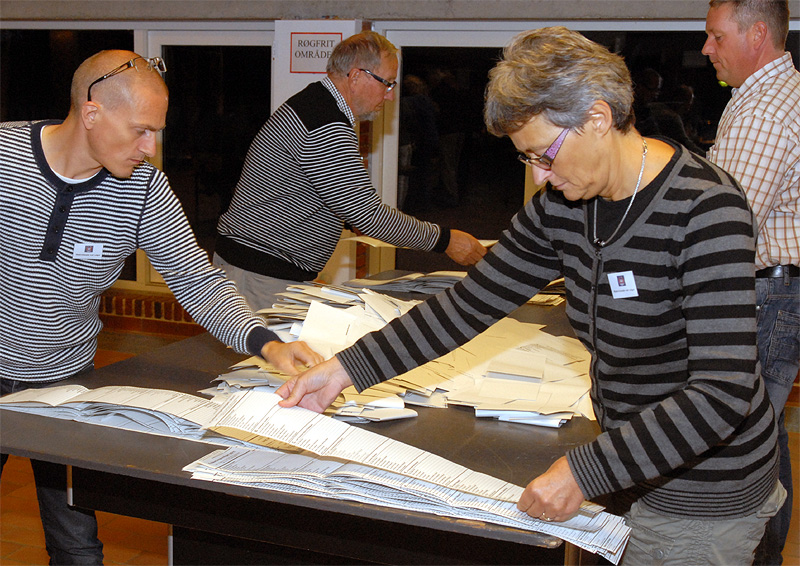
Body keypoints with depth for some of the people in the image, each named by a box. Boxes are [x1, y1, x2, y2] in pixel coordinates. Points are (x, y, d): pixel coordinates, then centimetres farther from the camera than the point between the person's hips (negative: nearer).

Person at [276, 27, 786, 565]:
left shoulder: (705, 210, -26)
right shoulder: (563, 204, -3)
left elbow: (723, 393, -31)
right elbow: (474, 300, 0)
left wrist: (585, 472, -34)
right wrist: (346, 369, -5)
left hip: (703, 496, -7)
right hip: (638, 470, 7)